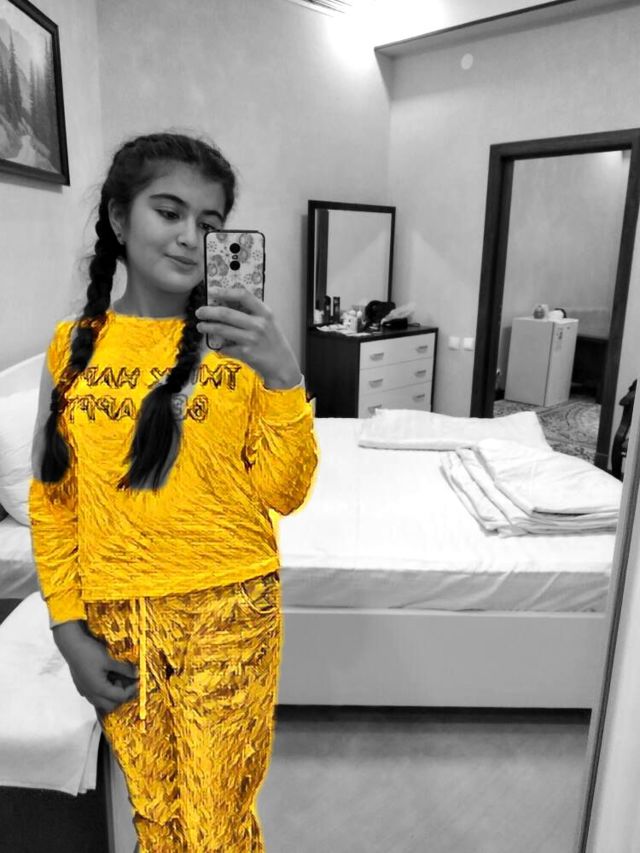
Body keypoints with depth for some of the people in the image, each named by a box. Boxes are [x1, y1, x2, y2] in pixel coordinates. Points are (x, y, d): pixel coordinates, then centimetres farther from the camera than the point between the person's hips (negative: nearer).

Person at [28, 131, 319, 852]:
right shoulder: (73, 344, 0)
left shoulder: (236, 343, -7)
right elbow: (51, 497, 4)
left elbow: (284, 494, -11)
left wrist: (283, 379, -26)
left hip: (229, 608, -2)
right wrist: (70, 628, 0)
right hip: (115, 617, 3)